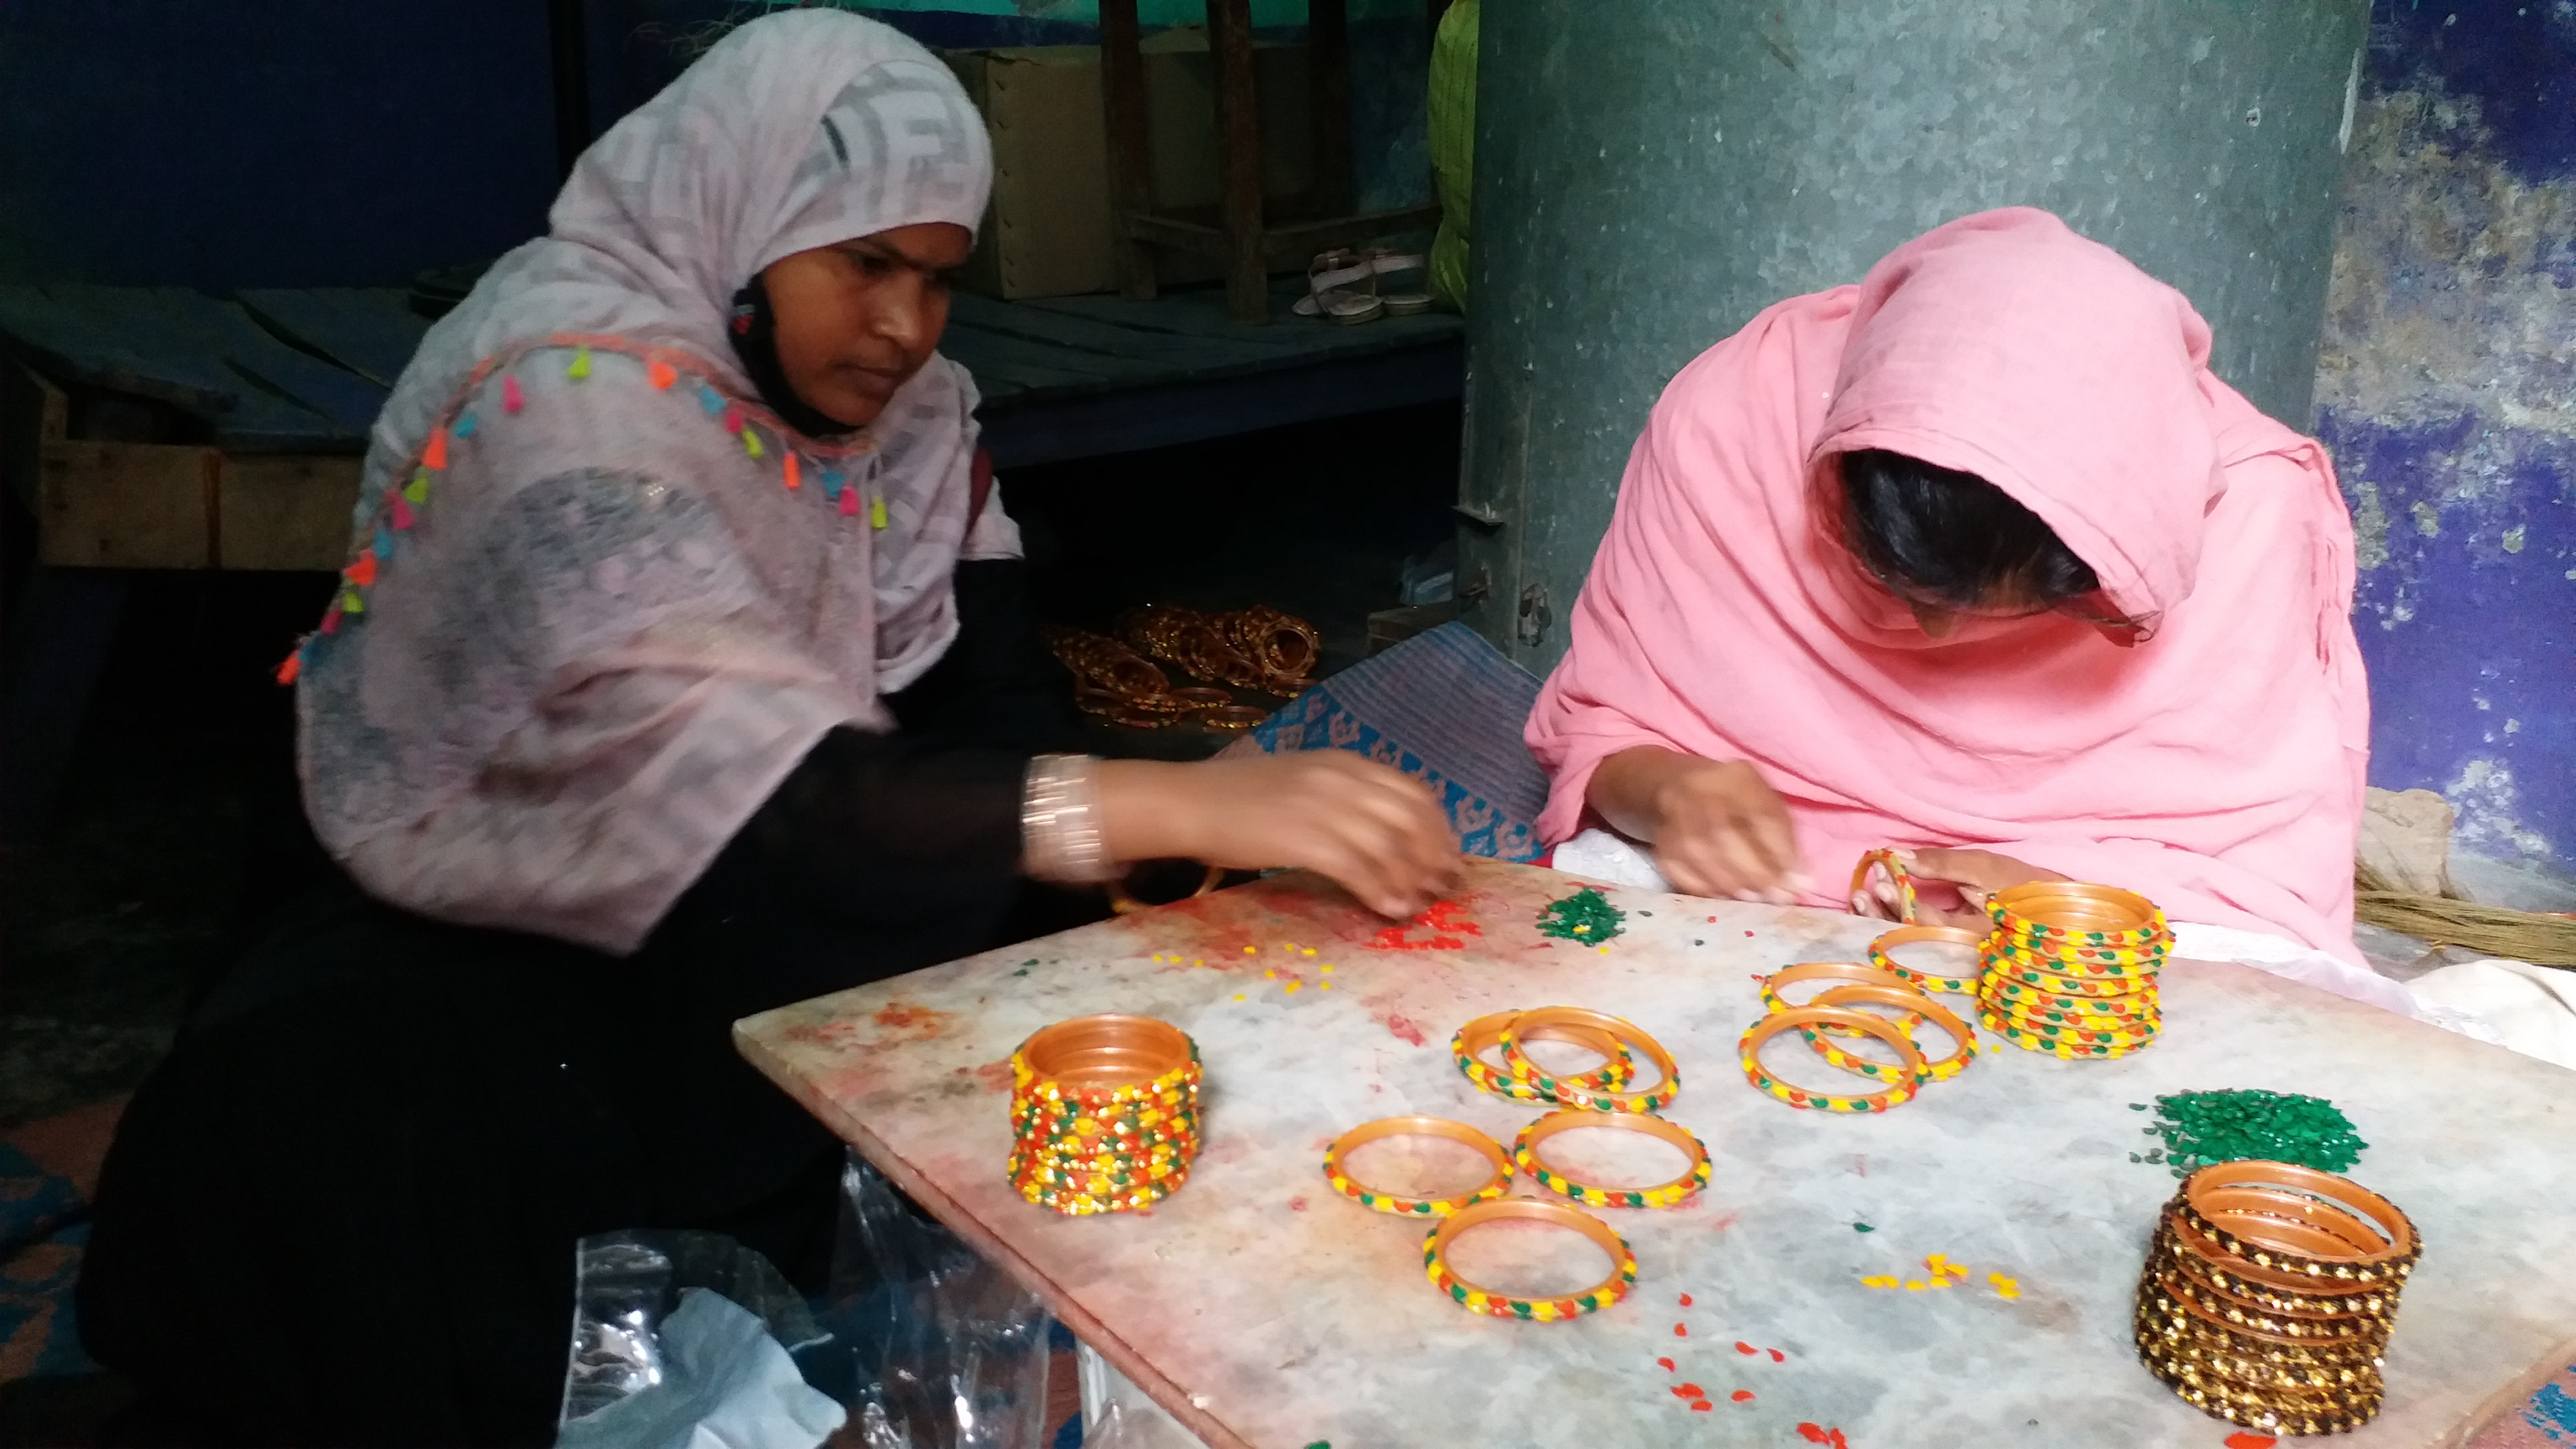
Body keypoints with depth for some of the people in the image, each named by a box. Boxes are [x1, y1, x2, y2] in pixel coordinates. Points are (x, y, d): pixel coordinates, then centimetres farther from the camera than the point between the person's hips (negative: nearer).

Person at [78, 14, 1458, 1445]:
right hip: (490, 940, -6)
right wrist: (1169, 804, -47)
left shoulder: (877, 389, -1)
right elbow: (745, 786, -40)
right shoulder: (568, 399, -25)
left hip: (744, 916, 6)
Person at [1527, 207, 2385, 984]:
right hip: (1760, 910, 0)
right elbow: (1597, 732, -6)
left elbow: (2271, 866, -9)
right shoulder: (1730, 416, -18)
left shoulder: (2244, 513, -19)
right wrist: (1669, 790, -28)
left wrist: (2062, 904, -28)